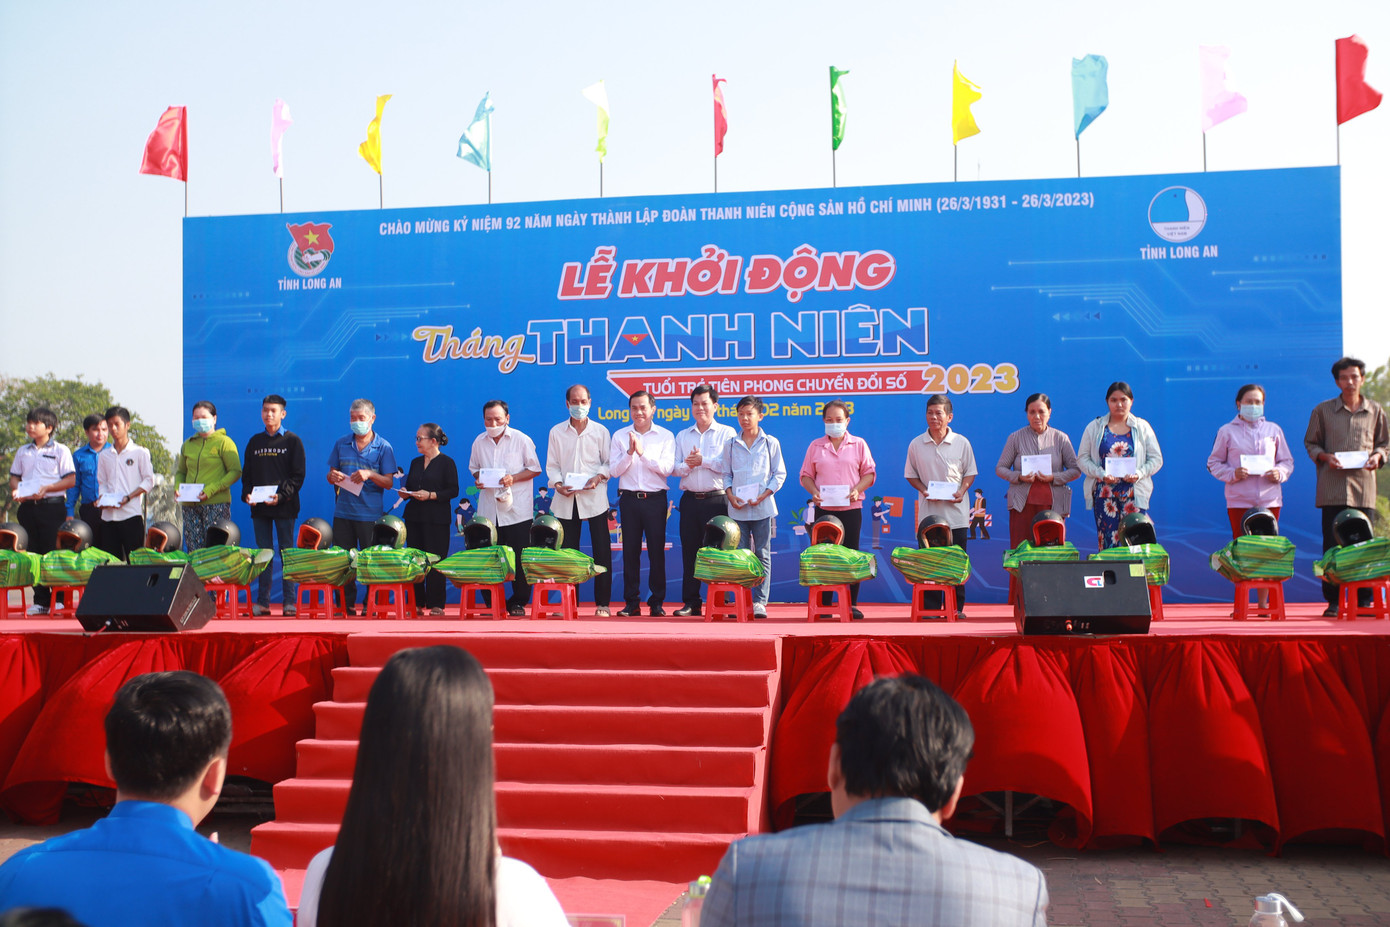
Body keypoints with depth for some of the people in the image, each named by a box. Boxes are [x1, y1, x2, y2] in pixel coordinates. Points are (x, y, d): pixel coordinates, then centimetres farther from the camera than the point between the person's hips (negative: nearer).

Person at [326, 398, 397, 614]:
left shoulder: (383, 447, 1)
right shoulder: (341, 444, 10)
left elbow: (389, 482, -2)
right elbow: (331, 474, 15)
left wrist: (370, 475, -19)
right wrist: (333, 477, -8)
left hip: (370, 513, -3)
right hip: (343, 511, 3)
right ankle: (346, 603, 14)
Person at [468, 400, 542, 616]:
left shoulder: (521, 440, -2)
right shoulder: (479, 442, 9)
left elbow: (535, 468, 1)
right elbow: (474, 468, 21)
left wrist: (513, 478, -13)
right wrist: (478, 478, -2)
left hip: (517, 509, -3)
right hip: (488, 510, 3)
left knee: (519, 558, -2)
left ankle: (518, 602, 9)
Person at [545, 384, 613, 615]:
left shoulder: (600, 431, 7)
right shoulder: (556, 432, 10)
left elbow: (608, 462, 8)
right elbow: (551, 465, 9)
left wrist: (599, 477, -11)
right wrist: (557, 484, -8)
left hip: (594, 498, -1)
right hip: (566, 500, 2)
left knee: (601, 551, -4)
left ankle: (602, 603, 2)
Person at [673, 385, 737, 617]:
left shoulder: (727, 433, 4)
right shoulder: (682, 436, 16)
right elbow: (674, 468, 8)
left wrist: (704, 461, -13)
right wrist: (687, 465, -12)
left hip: (716, 499, -4)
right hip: (690, 499, 4)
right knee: (689, 551, 4)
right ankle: (691, 602, 9)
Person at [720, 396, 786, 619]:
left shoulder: (771, 443, 3)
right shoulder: (731, 445, 9)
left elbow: (780, 474, 3)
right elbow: (726, 473, 12)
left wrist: (763, 496, -9)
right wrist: (731, 496, -5)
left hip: (762, 507, -2)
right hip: (737, 508, 2)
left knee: (762, 554, 0)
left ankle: (760, 601, 2)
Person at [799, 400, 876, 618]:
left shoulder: (859, 445, 7)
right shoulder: (816, 446, 10)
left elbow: (869, 473, 7)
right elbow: (806, 475, 11)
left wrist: (857, 489, -11)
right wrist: (814, 491, -8)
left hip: (851, 508, -1)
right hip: (823, 508, 1)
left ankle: (853, 604, 6)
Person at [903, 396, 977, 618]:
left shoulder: (961, 443, 2)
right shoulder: (916, 445, 3)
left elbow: (970, 472, 9)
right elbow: (911, 474, 10)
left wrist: (962, 490, -10)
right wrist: (924, 491, -8)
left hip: (956, 510, 0)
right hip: (928, 511, 0)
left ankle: (957, 606, 10)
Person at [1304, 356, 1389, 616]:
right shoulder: (1322, 410, 7)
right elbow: (1311, 443, 11)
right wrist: (1325, 457, -7)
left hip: (1364, 488, 1)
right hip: (1332, 488, -1)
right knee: (1332, 545, -2)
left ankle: (1365, 600, 9)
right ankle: (1333, 601, 4)